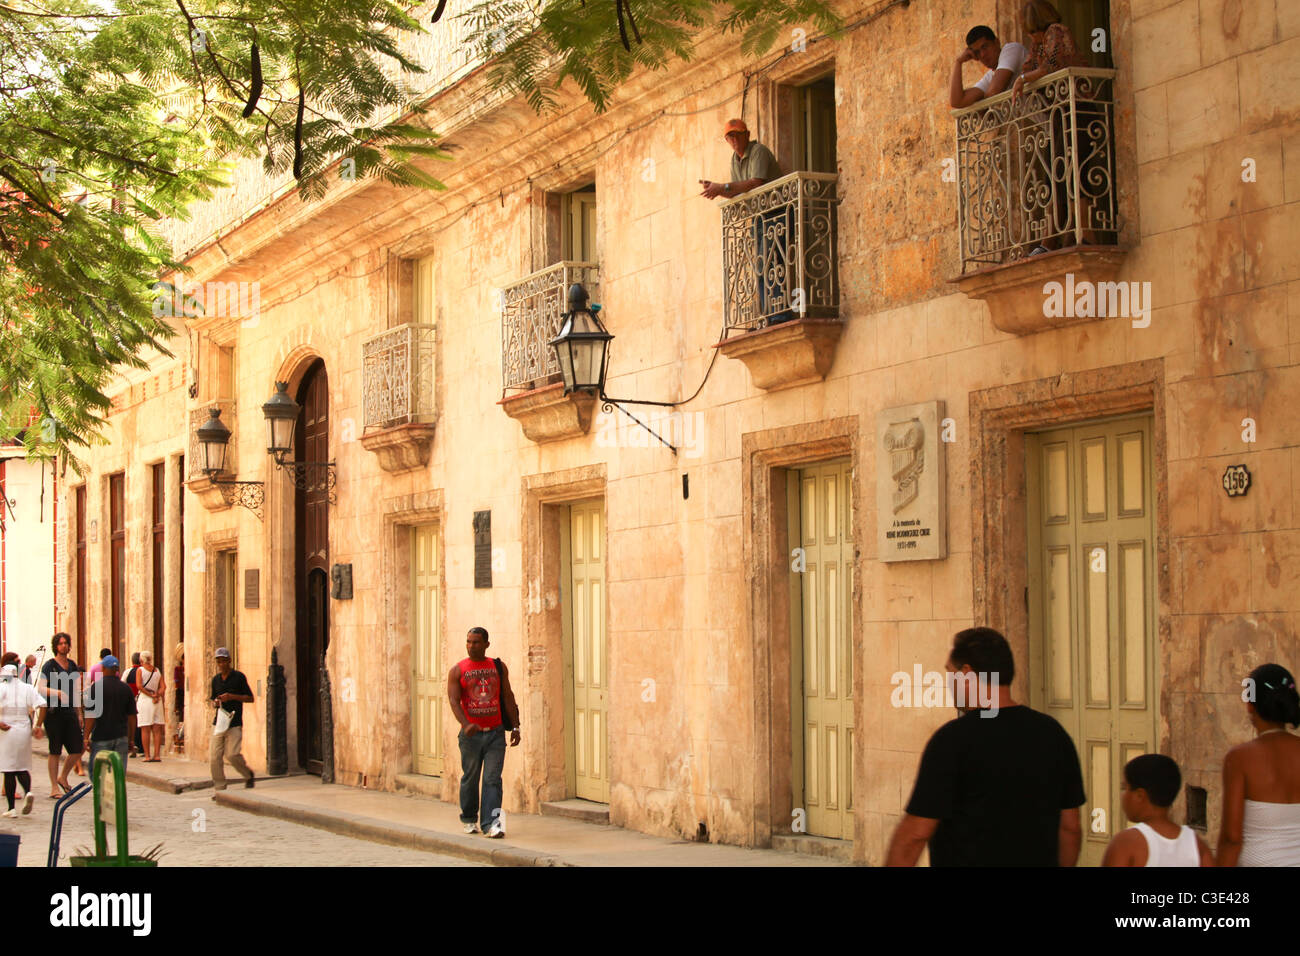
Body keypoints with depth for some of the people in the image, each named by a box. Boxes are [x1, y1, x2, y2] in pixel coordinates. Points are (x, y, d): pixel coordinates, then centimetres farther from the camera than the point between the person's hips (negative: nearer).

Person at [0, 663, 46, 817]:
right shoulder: (27, 688, 6)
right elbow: (41, 705, -5)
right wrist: (38, 726, -1)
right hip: (24, 732, 3)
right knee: (23, 767, 15)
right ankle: (27, 791, -14)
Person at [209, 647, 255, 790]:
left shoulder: (239, 677, -1)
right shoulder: (216, 679, 14)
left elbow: (250, 698, -1)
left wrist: (232, 697, -14)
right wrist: (216, 702, -1)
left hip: (234, 723, -5)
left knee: (232, 754, -14)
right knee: (215, 757, -4)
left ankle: (248, 775, 13)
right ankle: (219, 788, 4)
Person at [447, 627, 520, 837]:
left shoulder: (499, 667, 7)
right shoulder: (457, 671, 0)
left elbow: (508, 697, 10)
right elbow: (454, 700, -10)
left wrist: (515, 727, 5)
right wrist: (466, 725, -27)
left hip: (495, 733, 1)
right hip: (471, 734, -1)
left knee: (493, 779, -7)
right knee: (470, 778, 9)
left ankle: (491, 822, -13)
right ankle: (469, 819, 26)